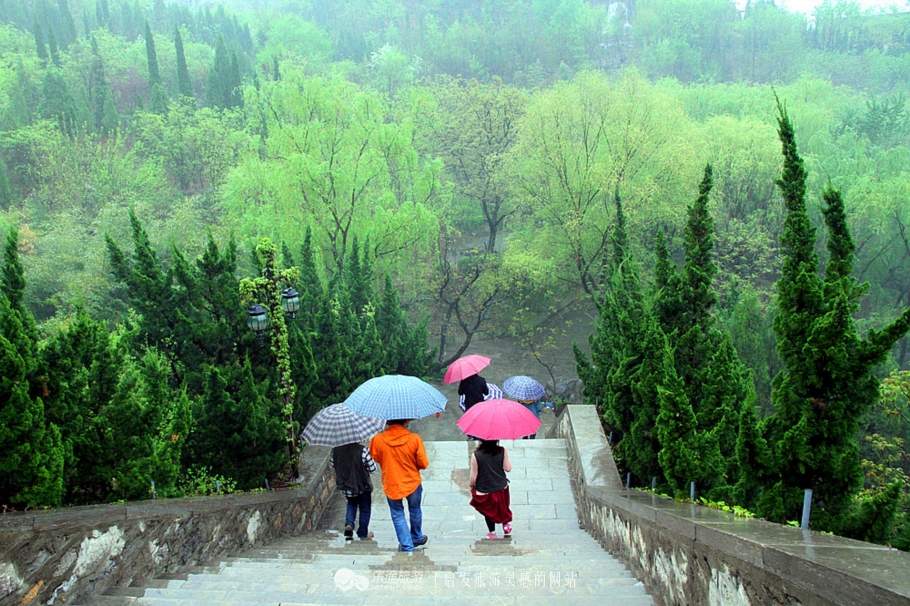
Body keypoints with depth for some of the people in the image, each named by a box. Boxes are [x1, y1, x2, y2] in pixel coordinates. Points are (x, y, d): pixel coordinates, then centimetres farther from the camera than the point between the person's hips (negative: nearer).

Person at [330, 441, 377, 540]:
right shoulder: (362, 450, -26)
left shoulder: (336, 449, -14)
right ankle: (363, 533, 31)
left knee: (351, 504, 30)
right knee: (365, 509, 19)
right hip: (362, 486, -3)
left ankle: (349, 524, 8)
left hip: (345, 484, 3)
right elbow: (372, 469, -19)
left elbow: (332, 463, 5)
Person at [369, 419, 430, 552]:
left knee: (397, 515, 18)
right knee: (415, 511, 24)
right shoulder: (415, 439, -20)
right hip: (412, 483, 1)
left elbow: (374, 458, 1)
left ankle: (407, 545, 19)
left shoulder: (377, 440, -17)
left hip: (391, 485, 0)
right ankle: (417, 538, 45)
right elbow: (423, 464, -13)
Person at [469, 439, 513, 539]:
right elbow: (508, 468, -10)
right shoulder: (502, 451, -17)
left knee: (489, 512, 22)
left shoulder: (476, 455, -22)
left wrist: (472, 486, 4)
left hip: (484, 490, -1)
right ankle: (506, 525, 39)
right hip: (501, 488, 2)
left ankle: (492, 533, 32)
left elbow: (473, 476, -15)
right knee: (503, 508, 31)